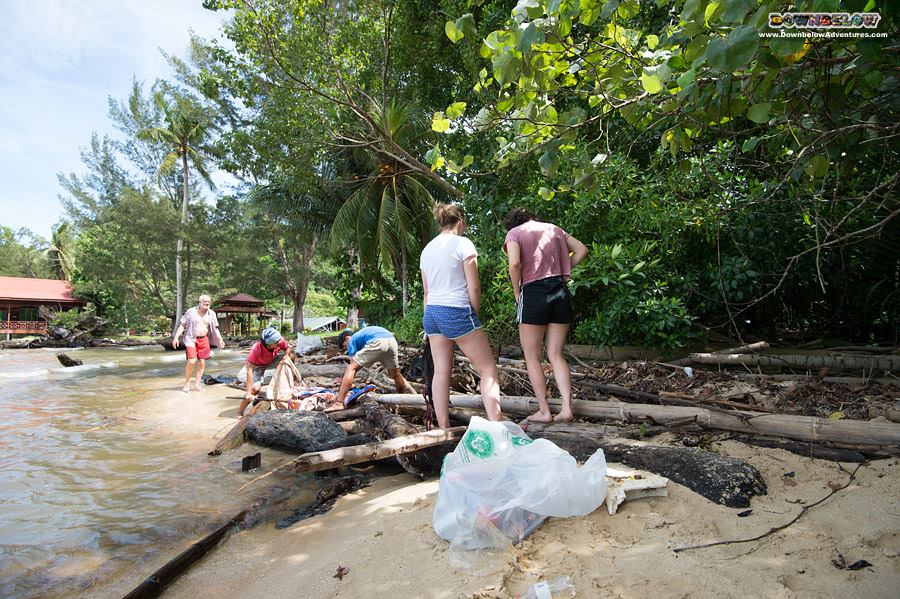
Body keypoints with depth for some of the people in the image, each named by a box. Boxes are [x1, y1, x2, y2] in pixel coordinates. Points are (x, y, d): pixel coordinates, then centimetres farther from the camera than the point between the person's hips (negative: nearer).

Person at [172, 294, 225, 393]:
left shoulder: (211, 314, 5)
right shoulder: (191, 312, -4)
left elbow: (215, 328, 12)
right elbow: (182, 325, -1)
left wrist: (220, 339, 0)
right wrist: (176, 337, -10)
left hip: (204, 340, 4)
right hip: (191, 339, -4)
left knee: (202, 362, 3)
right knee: (191, 361, -15)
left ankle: (196, 384, 15)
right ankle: (187, 382, 6)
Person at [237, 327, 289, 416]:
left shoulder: (280, 341, -28)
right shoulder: (256, 349, -38)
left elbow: (287, 349, -3)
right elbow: (250, 371, -38)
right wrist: (249, 393, -41)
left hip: (270, 363, 6)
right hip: (255, 367, -6)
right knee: (256, 387, -26)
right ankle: (240, 412, -8)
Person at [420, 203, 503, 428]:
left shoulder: (427, 249, 15)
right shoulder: (463, 243, -5)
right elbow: (473, 287, -9)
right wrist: (475, 315, 3)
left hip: (431, 313, 7)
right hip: (457, 312, -7)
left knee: (441, 372, 9)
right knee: (488, 369, 0)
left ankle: (443, 429, 12)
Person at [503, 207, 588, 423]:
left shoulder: (514, 233, 1)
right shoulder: (553, 228, 17)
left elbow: (514, 263, -16)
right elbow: (581, 250, 15)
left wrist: (516, 292, -4)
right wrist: (563, 272, 14)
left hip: (533, 293, -5)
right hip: (561, 292, 5)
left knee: (532, 357, 7)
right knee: (556, 355, 10)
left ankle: (544, 411, 7)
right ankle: (567, 407, 2)